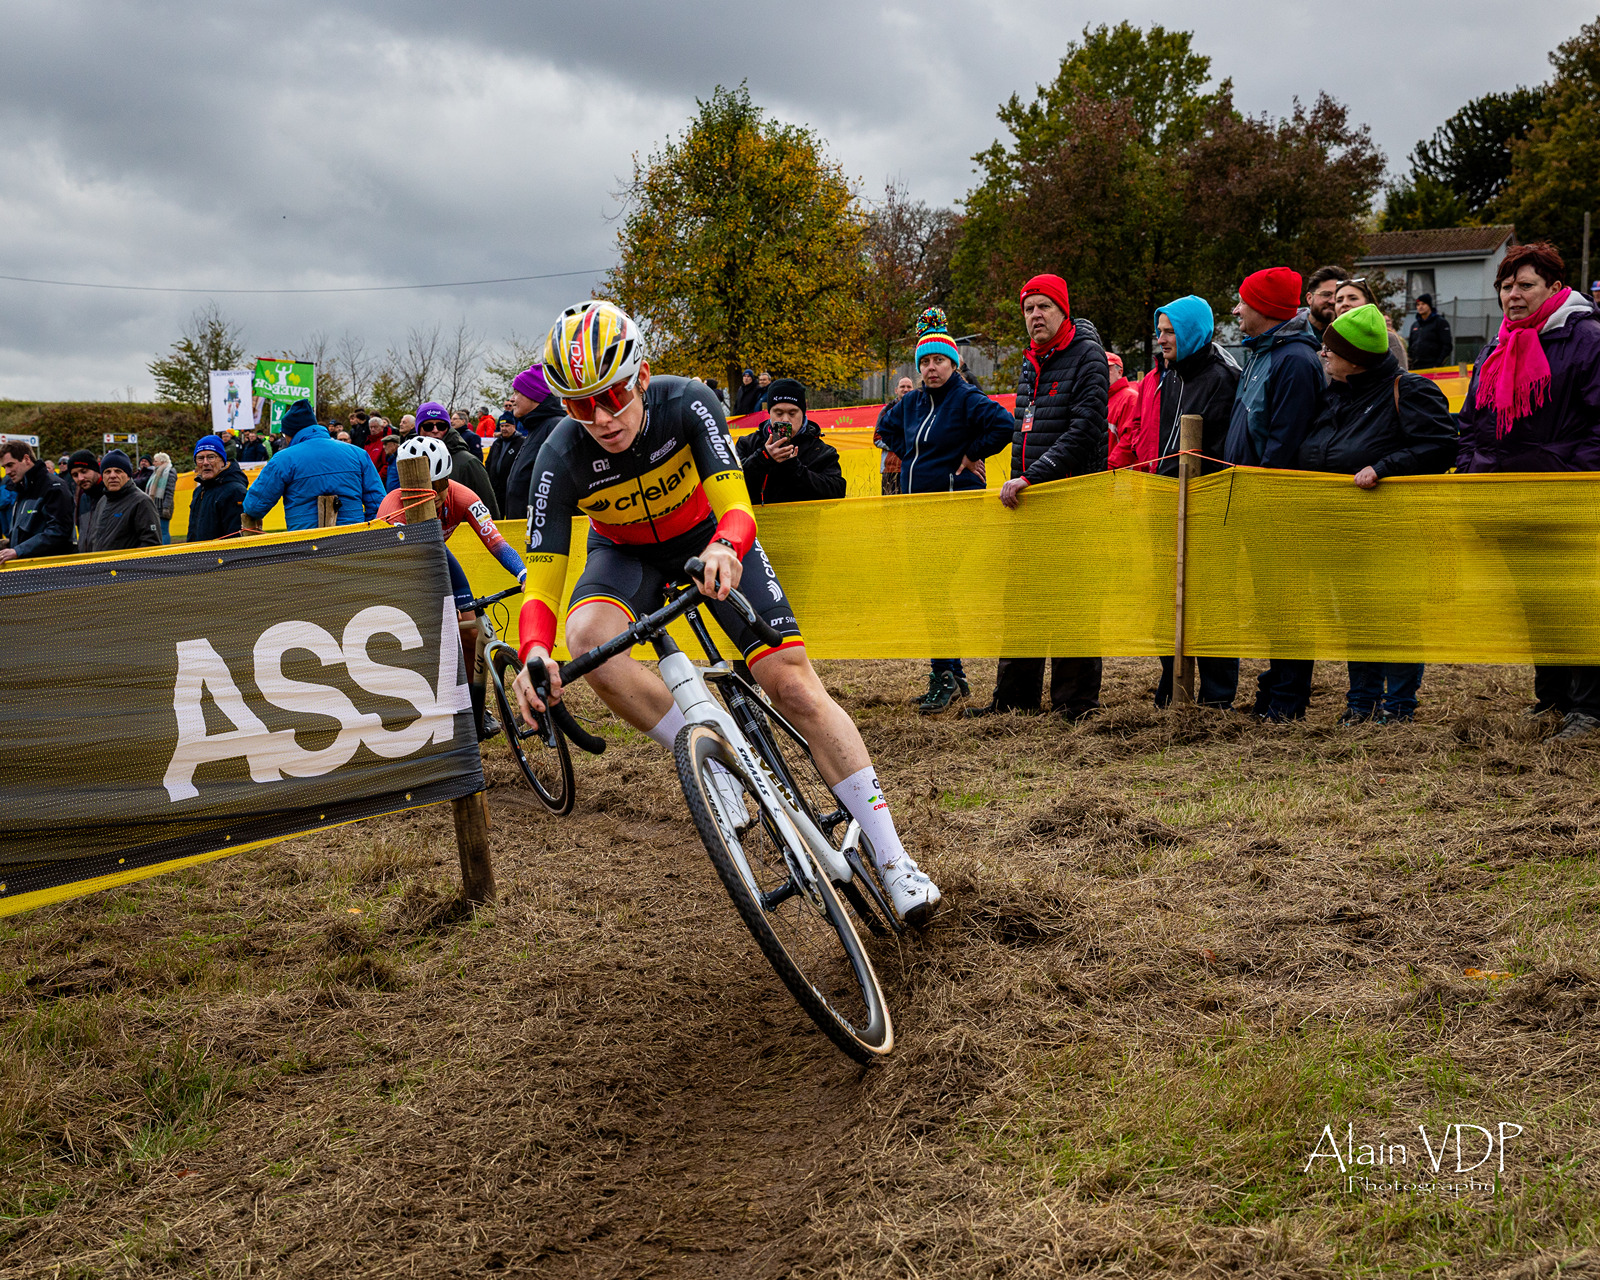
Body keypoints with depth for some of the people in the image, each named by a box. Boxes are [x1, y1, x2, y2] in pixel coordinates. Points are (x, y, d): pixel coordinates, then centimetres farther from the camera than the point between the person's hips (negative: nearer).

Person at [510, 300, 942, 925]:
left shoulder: (687, 403, -30)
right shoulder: (563, 457, -28)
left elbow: (735, 507, -37)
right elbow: (541, 584, -29)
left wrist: (725, 548, -62)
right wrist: (534, 652, -50)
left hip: (707, 538, -1)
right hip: (625, 552, 1)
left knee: (795, 685, -14)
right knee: (587, 636, -35)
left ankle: (893, 859, -7)